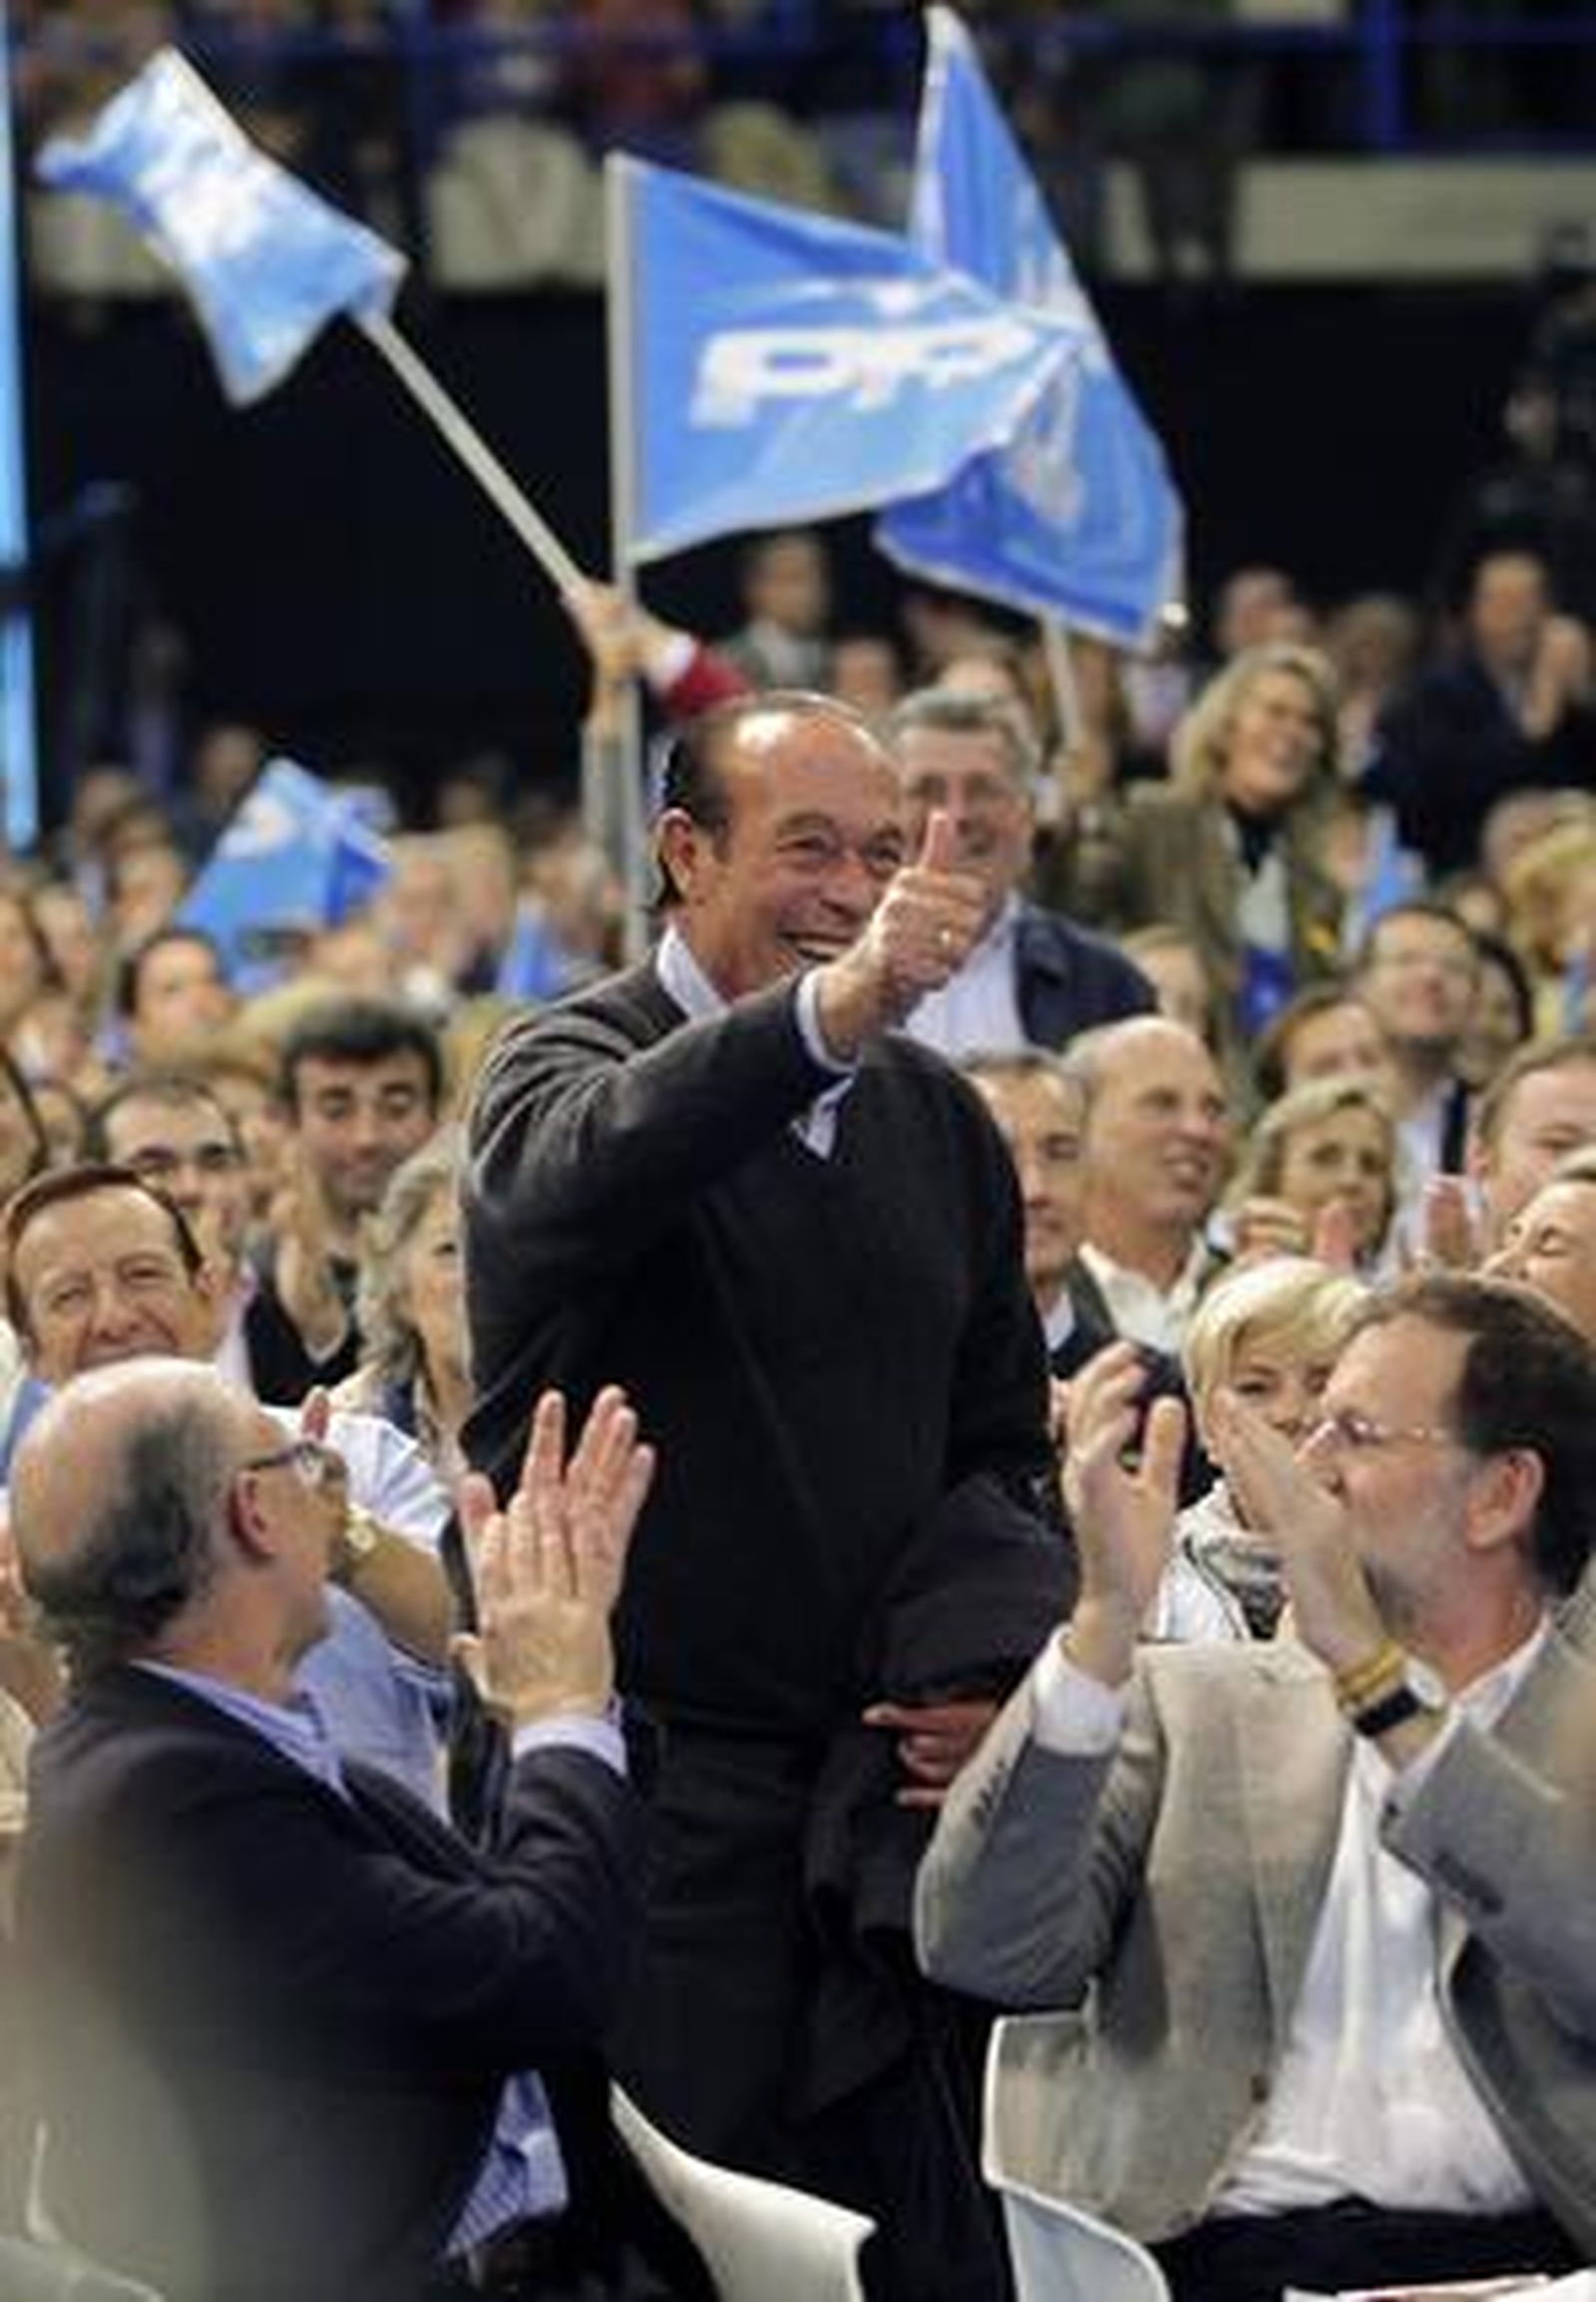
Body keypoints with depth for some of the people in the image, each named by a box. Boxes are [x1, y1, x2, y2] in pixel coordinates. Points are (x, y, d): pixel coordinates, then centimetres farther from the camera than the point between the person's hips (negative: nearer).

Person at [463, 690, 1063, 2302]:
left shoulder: (937, 1120, 13)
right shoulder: (567, 1069, -6)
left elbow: (1002, 1439, 21)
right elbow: (589, 1168, -33)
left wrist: (1001, 1672, 1)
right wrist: (832, 1010, -51)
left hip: (879, 1778, 5)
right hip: (641, 1788, -5)